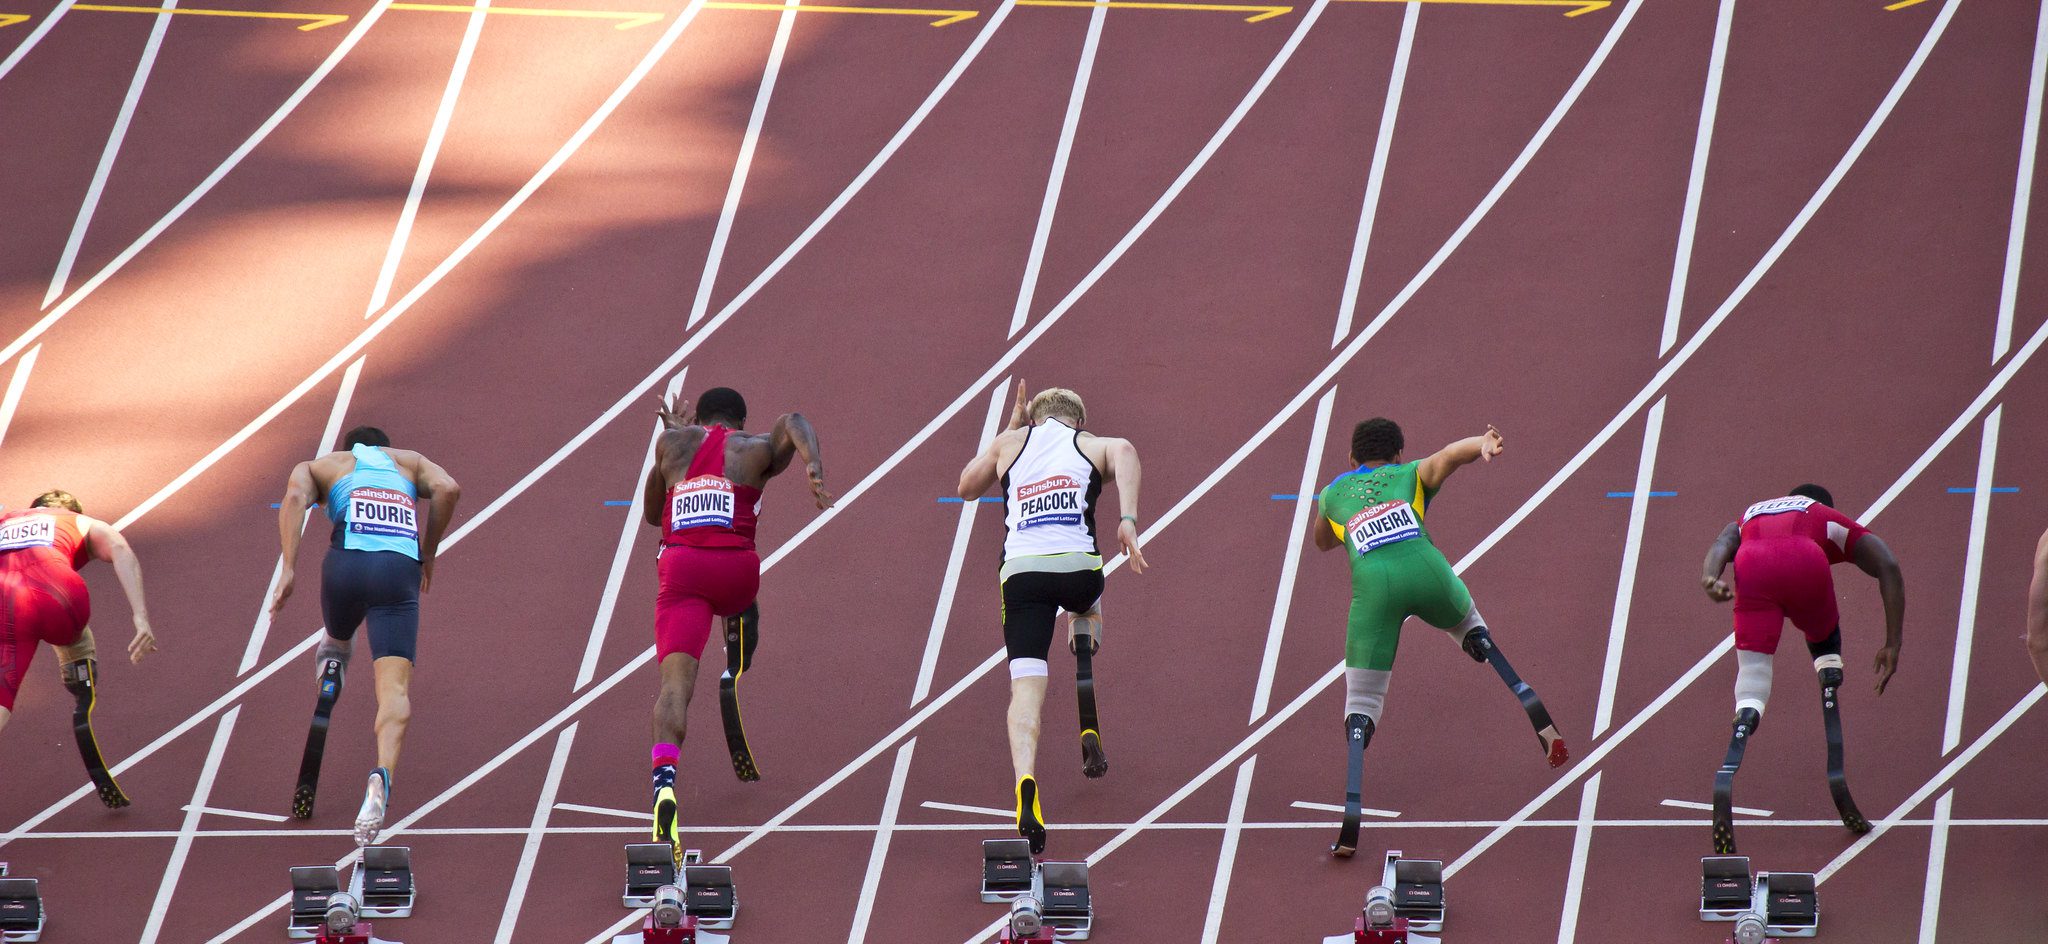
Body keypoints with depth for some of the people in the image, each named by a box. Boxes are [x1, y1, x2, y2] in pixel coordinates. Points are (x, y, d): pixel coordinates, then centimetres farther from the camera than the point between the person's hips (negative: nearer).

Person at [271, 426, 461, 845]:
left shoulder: (322, 466, 28)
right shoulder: (409, 461, 32)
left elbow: (295, 497, 5)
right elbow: (447, 489, 11)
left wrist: (288, 570, -1)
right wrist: (428, 555, 19)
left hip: (346, 564, 1)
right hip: (401, 570, -1)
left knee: (338, 636, 43)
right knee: (395, 688, -16)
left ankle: (331, 663, 19)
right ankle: (382, 774, -35)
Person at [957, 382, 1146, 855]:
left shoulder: (1011, 442, 23)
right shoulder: (1093, 445, 20)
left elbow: (967, 487, 39)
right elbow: (1125, 451, -6)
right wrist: (1127, 521, -15)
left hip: (1021, 570, 0)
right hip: (1078, 566, 0)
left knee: (1026, 687, -5)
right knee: (1088, 606, 37)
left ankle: (1025, 781, -32)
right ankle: (1089, 731, 24)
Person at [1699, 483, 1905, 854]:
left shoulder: (1750, 516, 43)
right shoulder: (1834, 522, 39)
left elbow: (1720, 545, 19)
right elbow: (1888, 567, 23)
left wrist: (1710, 580, -1)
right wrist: (1892, 646, 21)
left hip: (1752, 565, 1)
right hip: (1805, 562, -1)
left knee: (1751, 689, 1)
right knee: (1827, 651, 29)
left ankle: (1726, 778, -31)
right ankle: (1836, 778, 16)